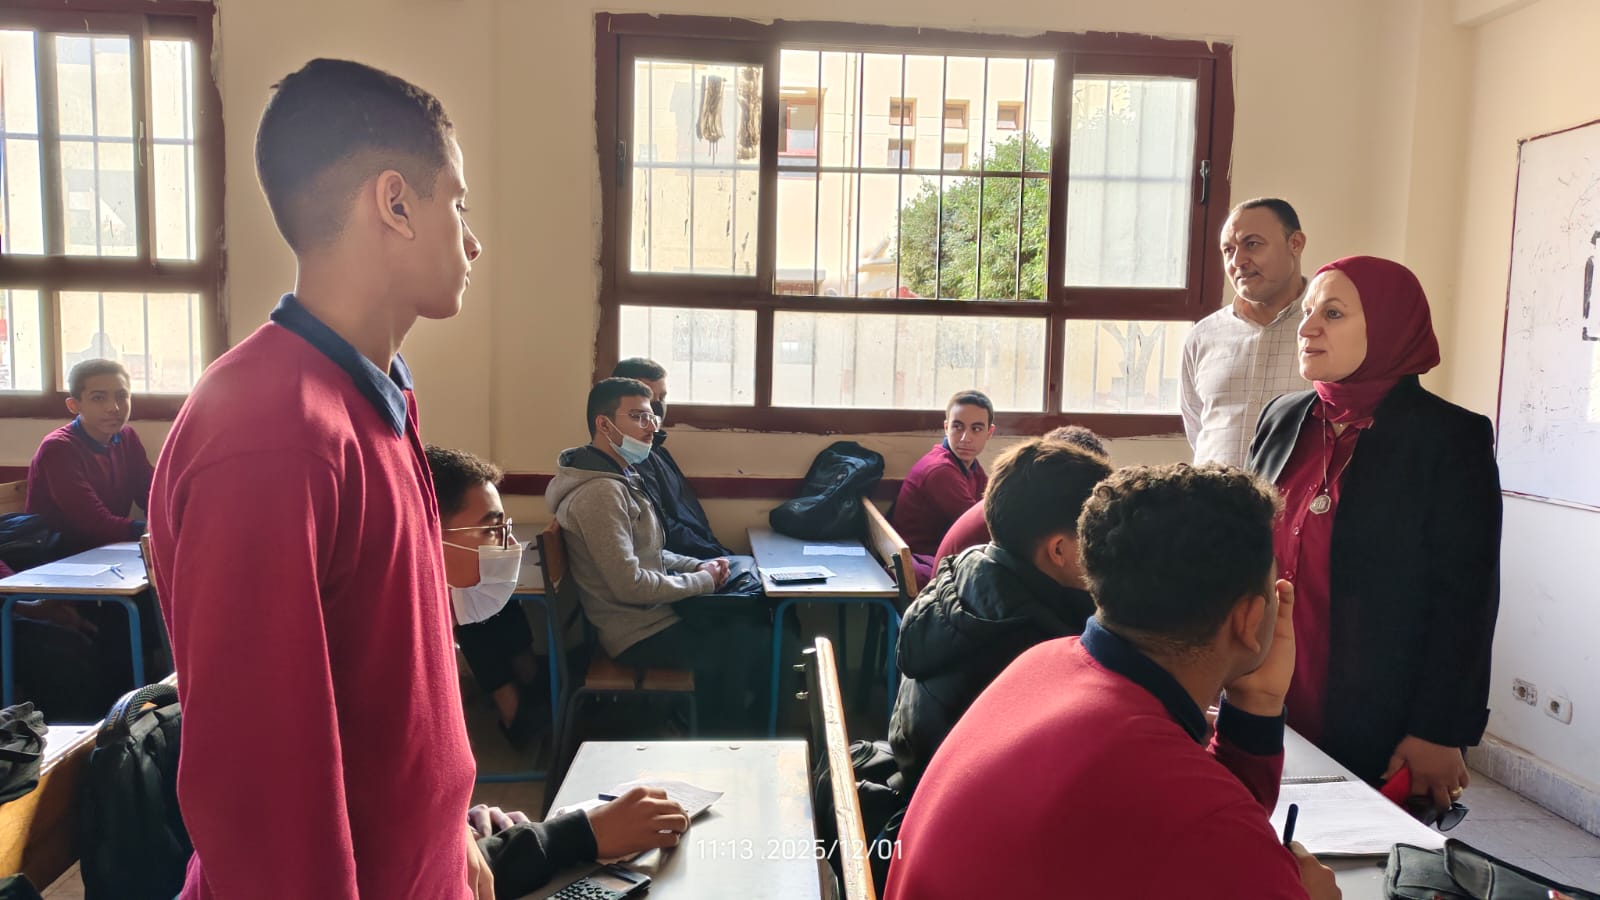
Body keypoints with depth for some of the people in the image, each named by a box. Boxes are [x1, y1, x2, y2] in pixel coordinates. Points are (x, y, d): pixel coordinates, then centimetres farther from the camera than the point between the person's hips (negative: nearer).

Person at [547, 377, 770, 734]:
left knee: (755, 611, 10)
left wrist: (700, 566, 2)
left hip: (652, 611, 10)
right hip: (641, 634, -10)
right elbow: (630, 584, -26)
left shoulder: (620, 477, 8)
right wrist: (702, 581, -14)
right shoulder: (600, 492, -24)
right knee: (755, 645, -9)